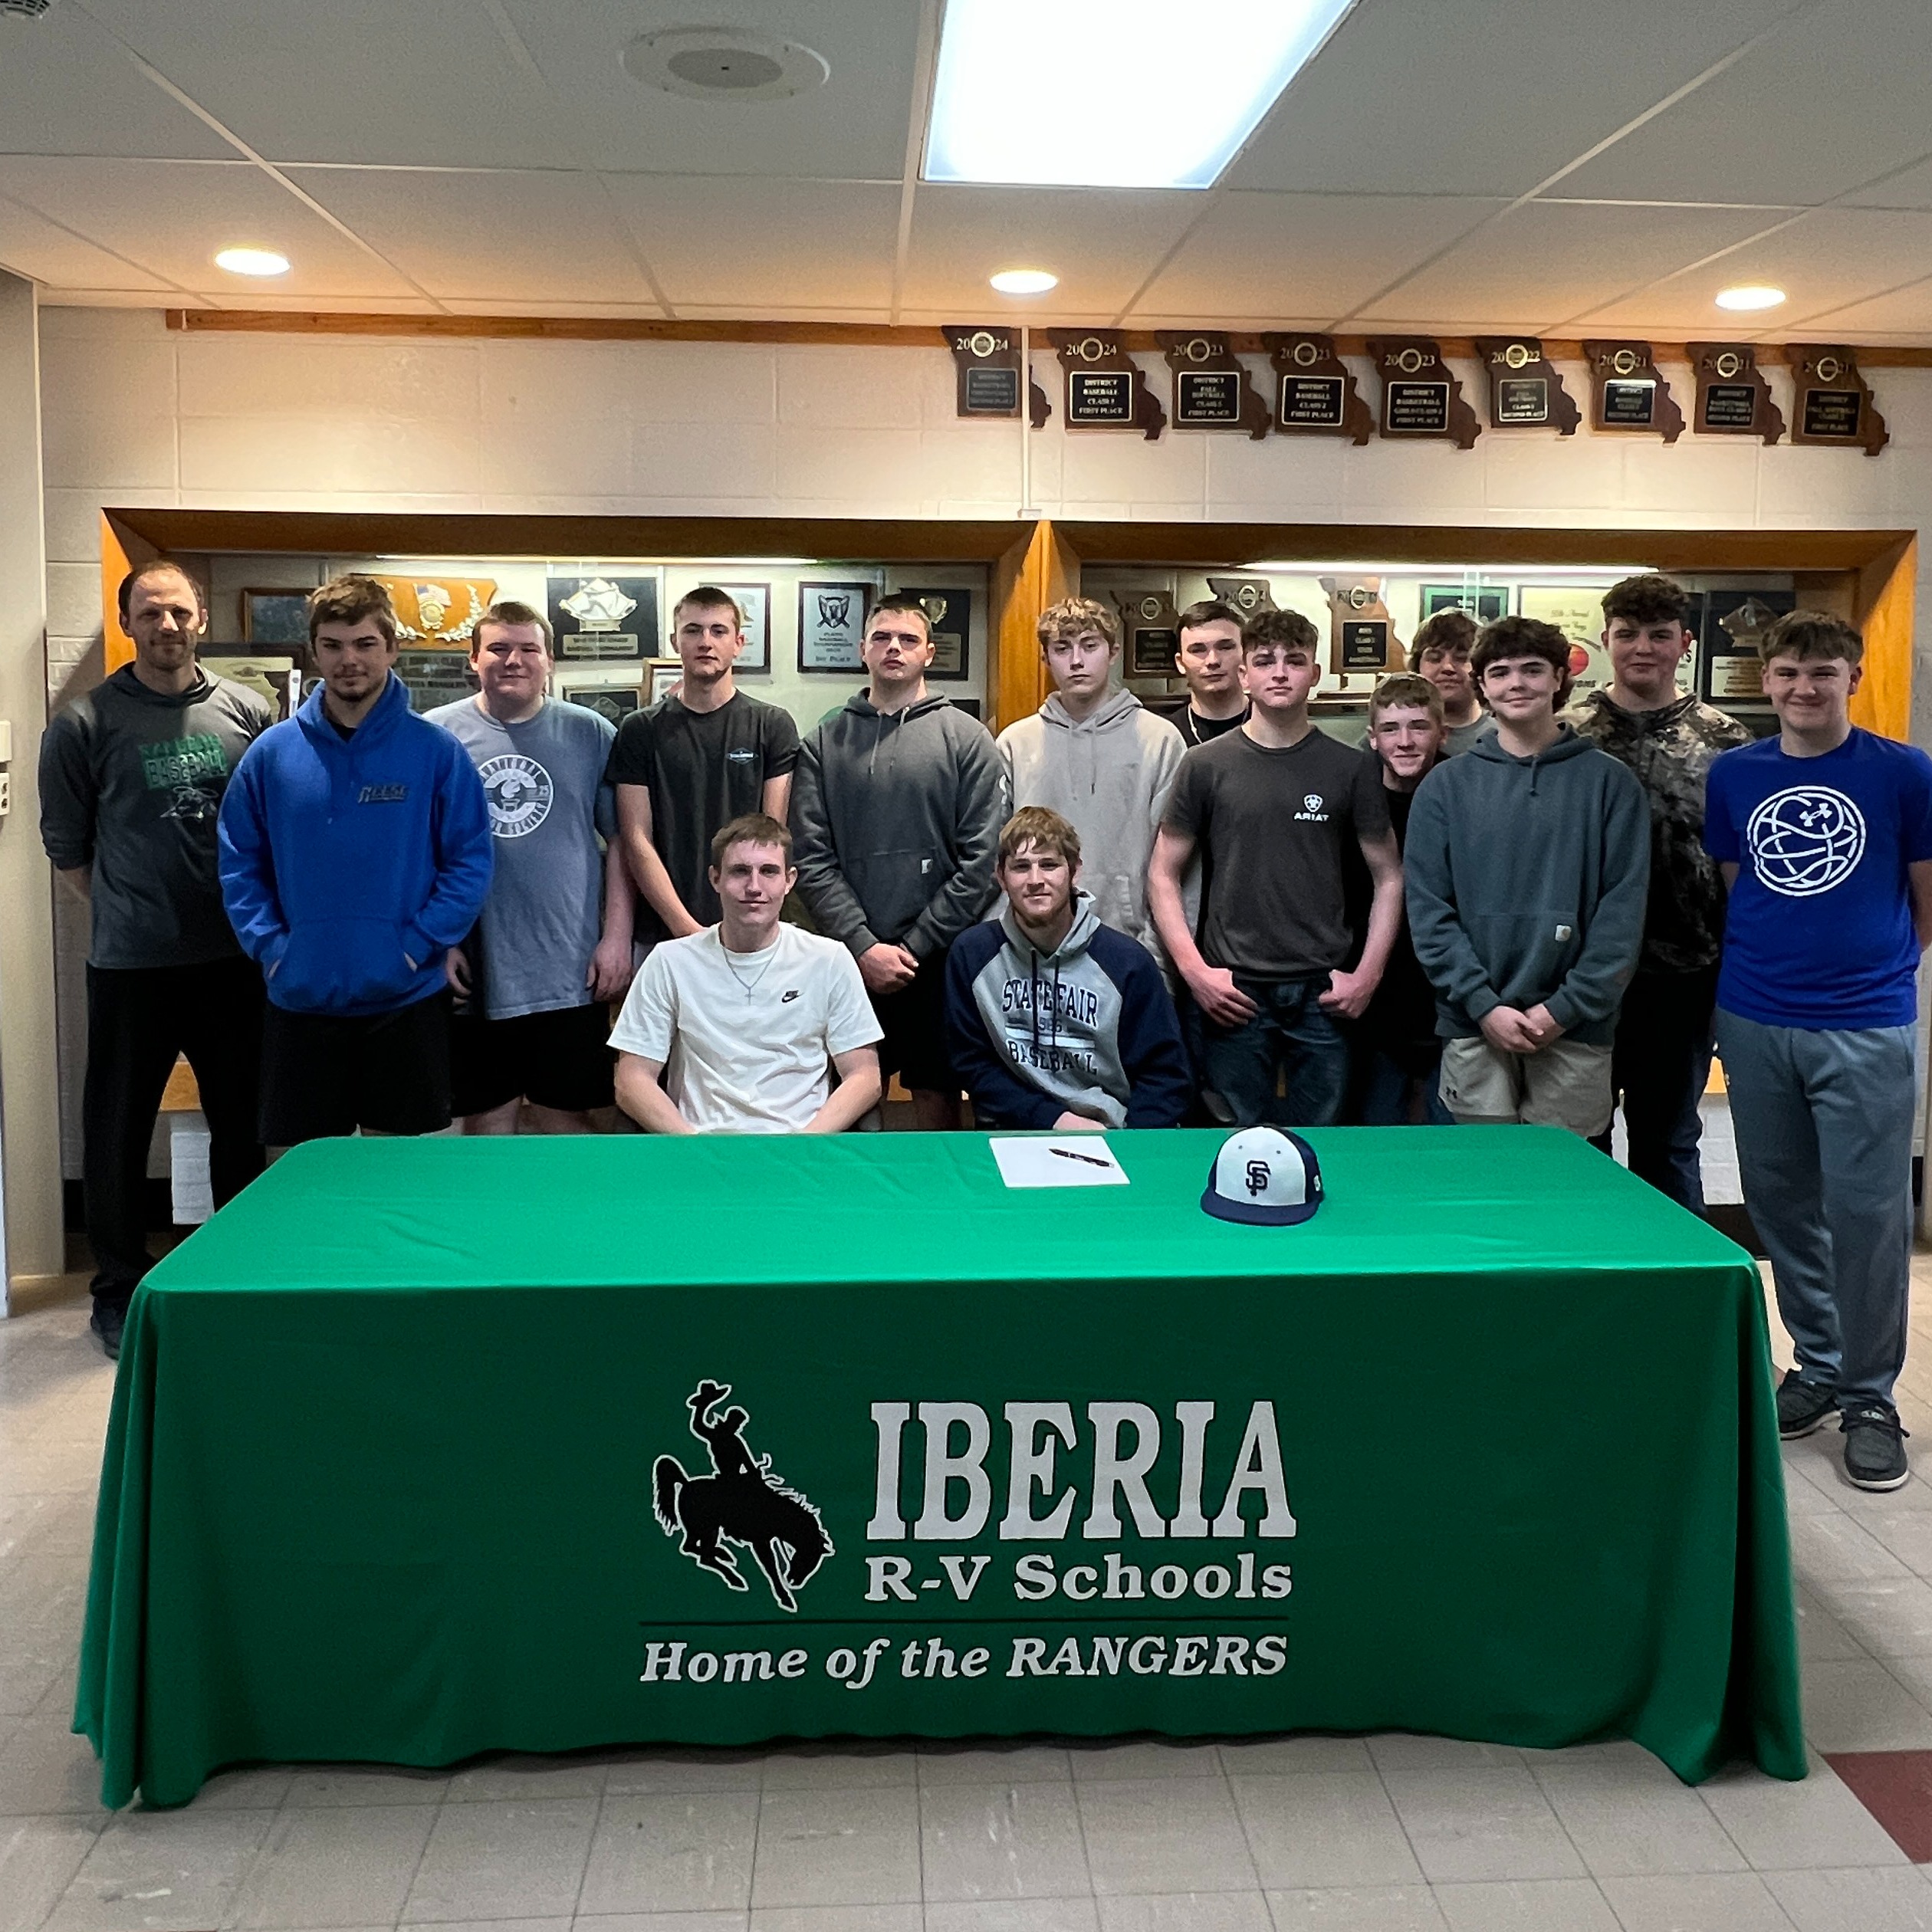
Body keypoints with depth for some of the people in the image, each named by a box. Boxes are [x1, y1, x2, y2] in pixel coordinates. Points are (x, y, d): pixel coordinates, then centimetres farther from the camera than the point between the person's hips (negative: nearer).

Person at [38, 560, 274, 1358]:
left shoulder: (248, 713, 2)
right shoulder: (86, 723, -4)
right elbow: (65, 845, 4)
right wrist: (130, 905, 6)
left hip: (235, 959, 2)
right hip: (131, 964, -2)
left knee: (243, 1122, 13)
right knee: (119, 1128, 7)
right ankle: (119, 1290, 22)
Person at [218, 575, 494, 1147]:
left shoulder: (435, 751, -3)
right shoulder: (272, 752, 3)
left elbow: (471, 862, -4)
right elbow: (239, 863, 7)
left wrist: (419, 945, -12)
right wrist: (269, 946, -5)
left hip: (405, 1000, -2)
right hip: (299, 1001, 2)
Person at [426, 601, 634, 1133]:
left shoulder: (591, 734, 4)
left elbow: (621, 840, 5)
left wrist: (617, 936, -2)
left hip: (572, 973, 0)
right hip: (471, 973, 0)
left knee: (569, 1123, 8)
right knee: (486, 1121, 11)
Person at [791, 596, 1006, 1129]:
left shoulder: (966, 738, 1)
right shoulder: (823, 742, 6)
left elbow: (982, 860, -5)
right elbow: (812, 859, -1)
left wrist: (915, 946, -10)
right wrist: (863, 946, -12)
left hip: (940, 958, -1)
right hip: (850, 957, 1)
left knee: (937, 1093, 7)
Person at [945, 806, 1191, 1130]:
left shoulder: (1129, 961, -3)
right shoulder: (971, 954, 1)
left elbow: (1166, 1077, 0)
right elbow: (974, 1065, 2)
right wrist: (1053, 1119, -10)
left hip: (1111, 1138, 0)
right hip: (1013, 1132, 0)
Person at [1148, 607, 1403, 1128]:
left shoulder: (1349, 769, 5)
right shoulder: (1206, 765, 2)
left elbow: (1389, 876, 9)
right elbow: (1163, 875, 5)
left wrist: (1368, 975, -1)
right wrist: (1194, 969, -6)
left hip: (1324, 995, 1)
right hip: (1232, 994, -1)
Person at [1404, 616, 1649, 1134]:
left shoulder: (1609, 782, 4)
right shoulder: (1446, 785, 6)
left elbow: (1623, 909, -2)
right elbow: (1428, 909, 0)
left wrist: (1567, 1008, -10)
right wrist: (1484, 1005, -10)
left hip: (1577, 1030, 0)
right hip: (1473, 1027, 1)